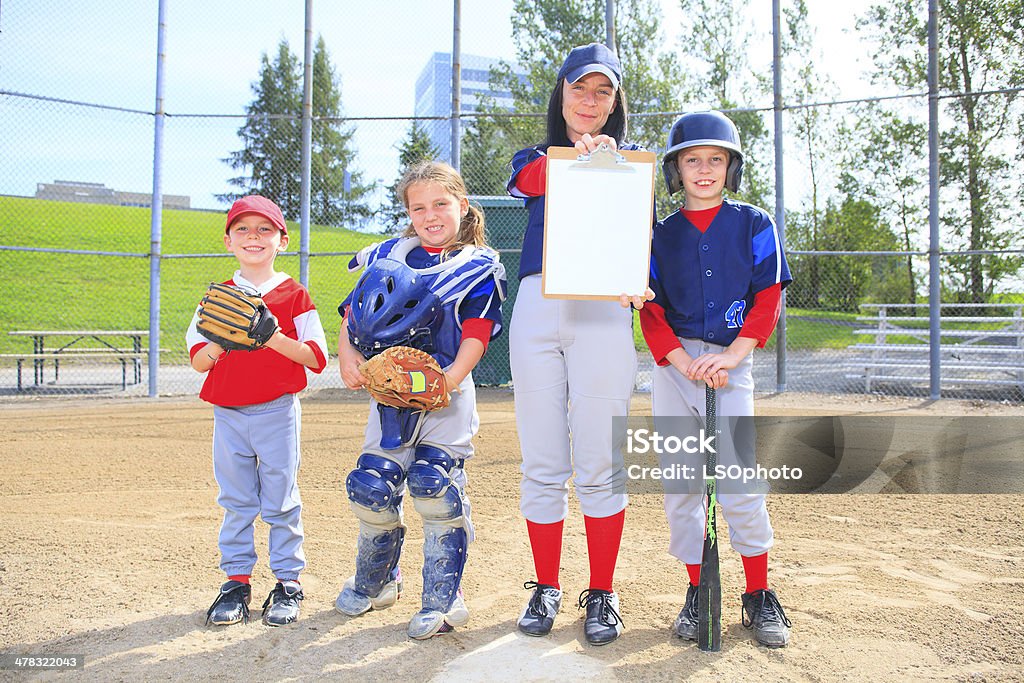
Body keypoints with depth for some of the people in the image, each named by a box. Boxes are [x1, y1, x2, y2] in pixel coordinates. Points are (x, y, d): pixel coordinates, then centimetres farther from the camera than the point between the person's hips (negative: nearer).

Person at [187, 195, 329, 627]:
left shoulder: (293, 296, -1)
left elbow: (317, 358, -7)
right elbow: (199, 360, 4)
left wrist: (274, 338, -20)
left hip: (277, 413, -3)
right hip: (228, 414, 3)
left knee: (281, 502, 4)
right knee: (235, 502, 10)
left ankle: (288, 582, 16)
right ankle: (236, 581, 21)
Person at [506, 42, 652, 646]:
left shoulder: (628, 160, 15)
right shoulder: (535, 159, 18)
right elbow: (533, 179, -9)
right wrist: (576, 154, -32)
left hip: (602, 309, -1)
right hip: (536, 307, 2)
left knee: (600, 465, -3)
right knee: (542, 465, 5)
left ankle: (602, 595, 11)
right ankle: (546, 588, 18)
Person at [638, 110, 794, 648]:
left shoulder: (754, 225, 6)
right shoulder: (661, 234, 9)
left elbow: (768, 297, -1)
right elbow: (650, 308, 3)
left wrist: (730, 356, -14)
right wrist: (685, 363, -12)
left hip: (731, 362, -2)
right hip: (673, 364, 2)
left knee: (740, 484, -6)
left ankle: (759, 597, 10)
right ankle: (697, 592, 16)